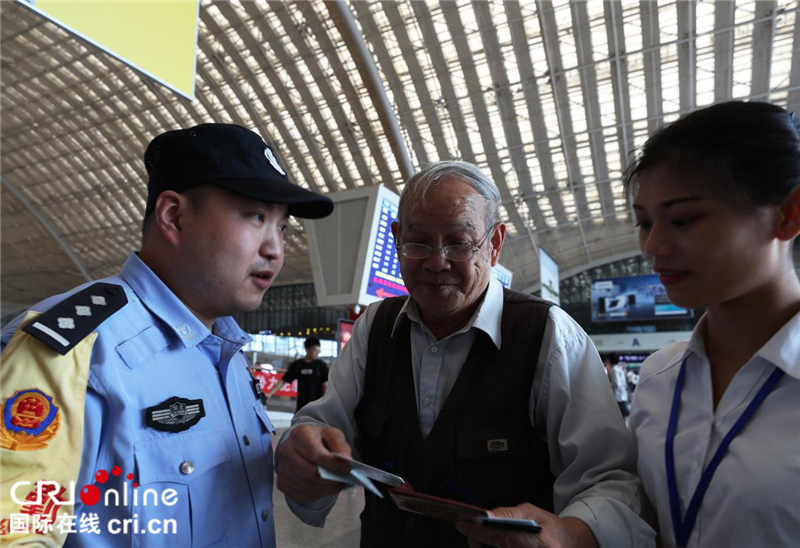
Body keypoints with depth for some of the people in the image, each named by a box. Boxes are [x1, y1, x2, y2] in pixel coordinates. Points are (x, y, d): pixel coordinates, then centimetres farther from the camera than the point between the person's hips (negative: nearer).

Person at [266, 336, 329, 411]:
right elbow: (283, 381, 7)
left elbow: (326, 385, -4)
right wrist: (270, 393, 0)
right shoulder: (297, 364, 4)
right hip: (301, 406, 3)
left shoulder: (321, 365, -2)